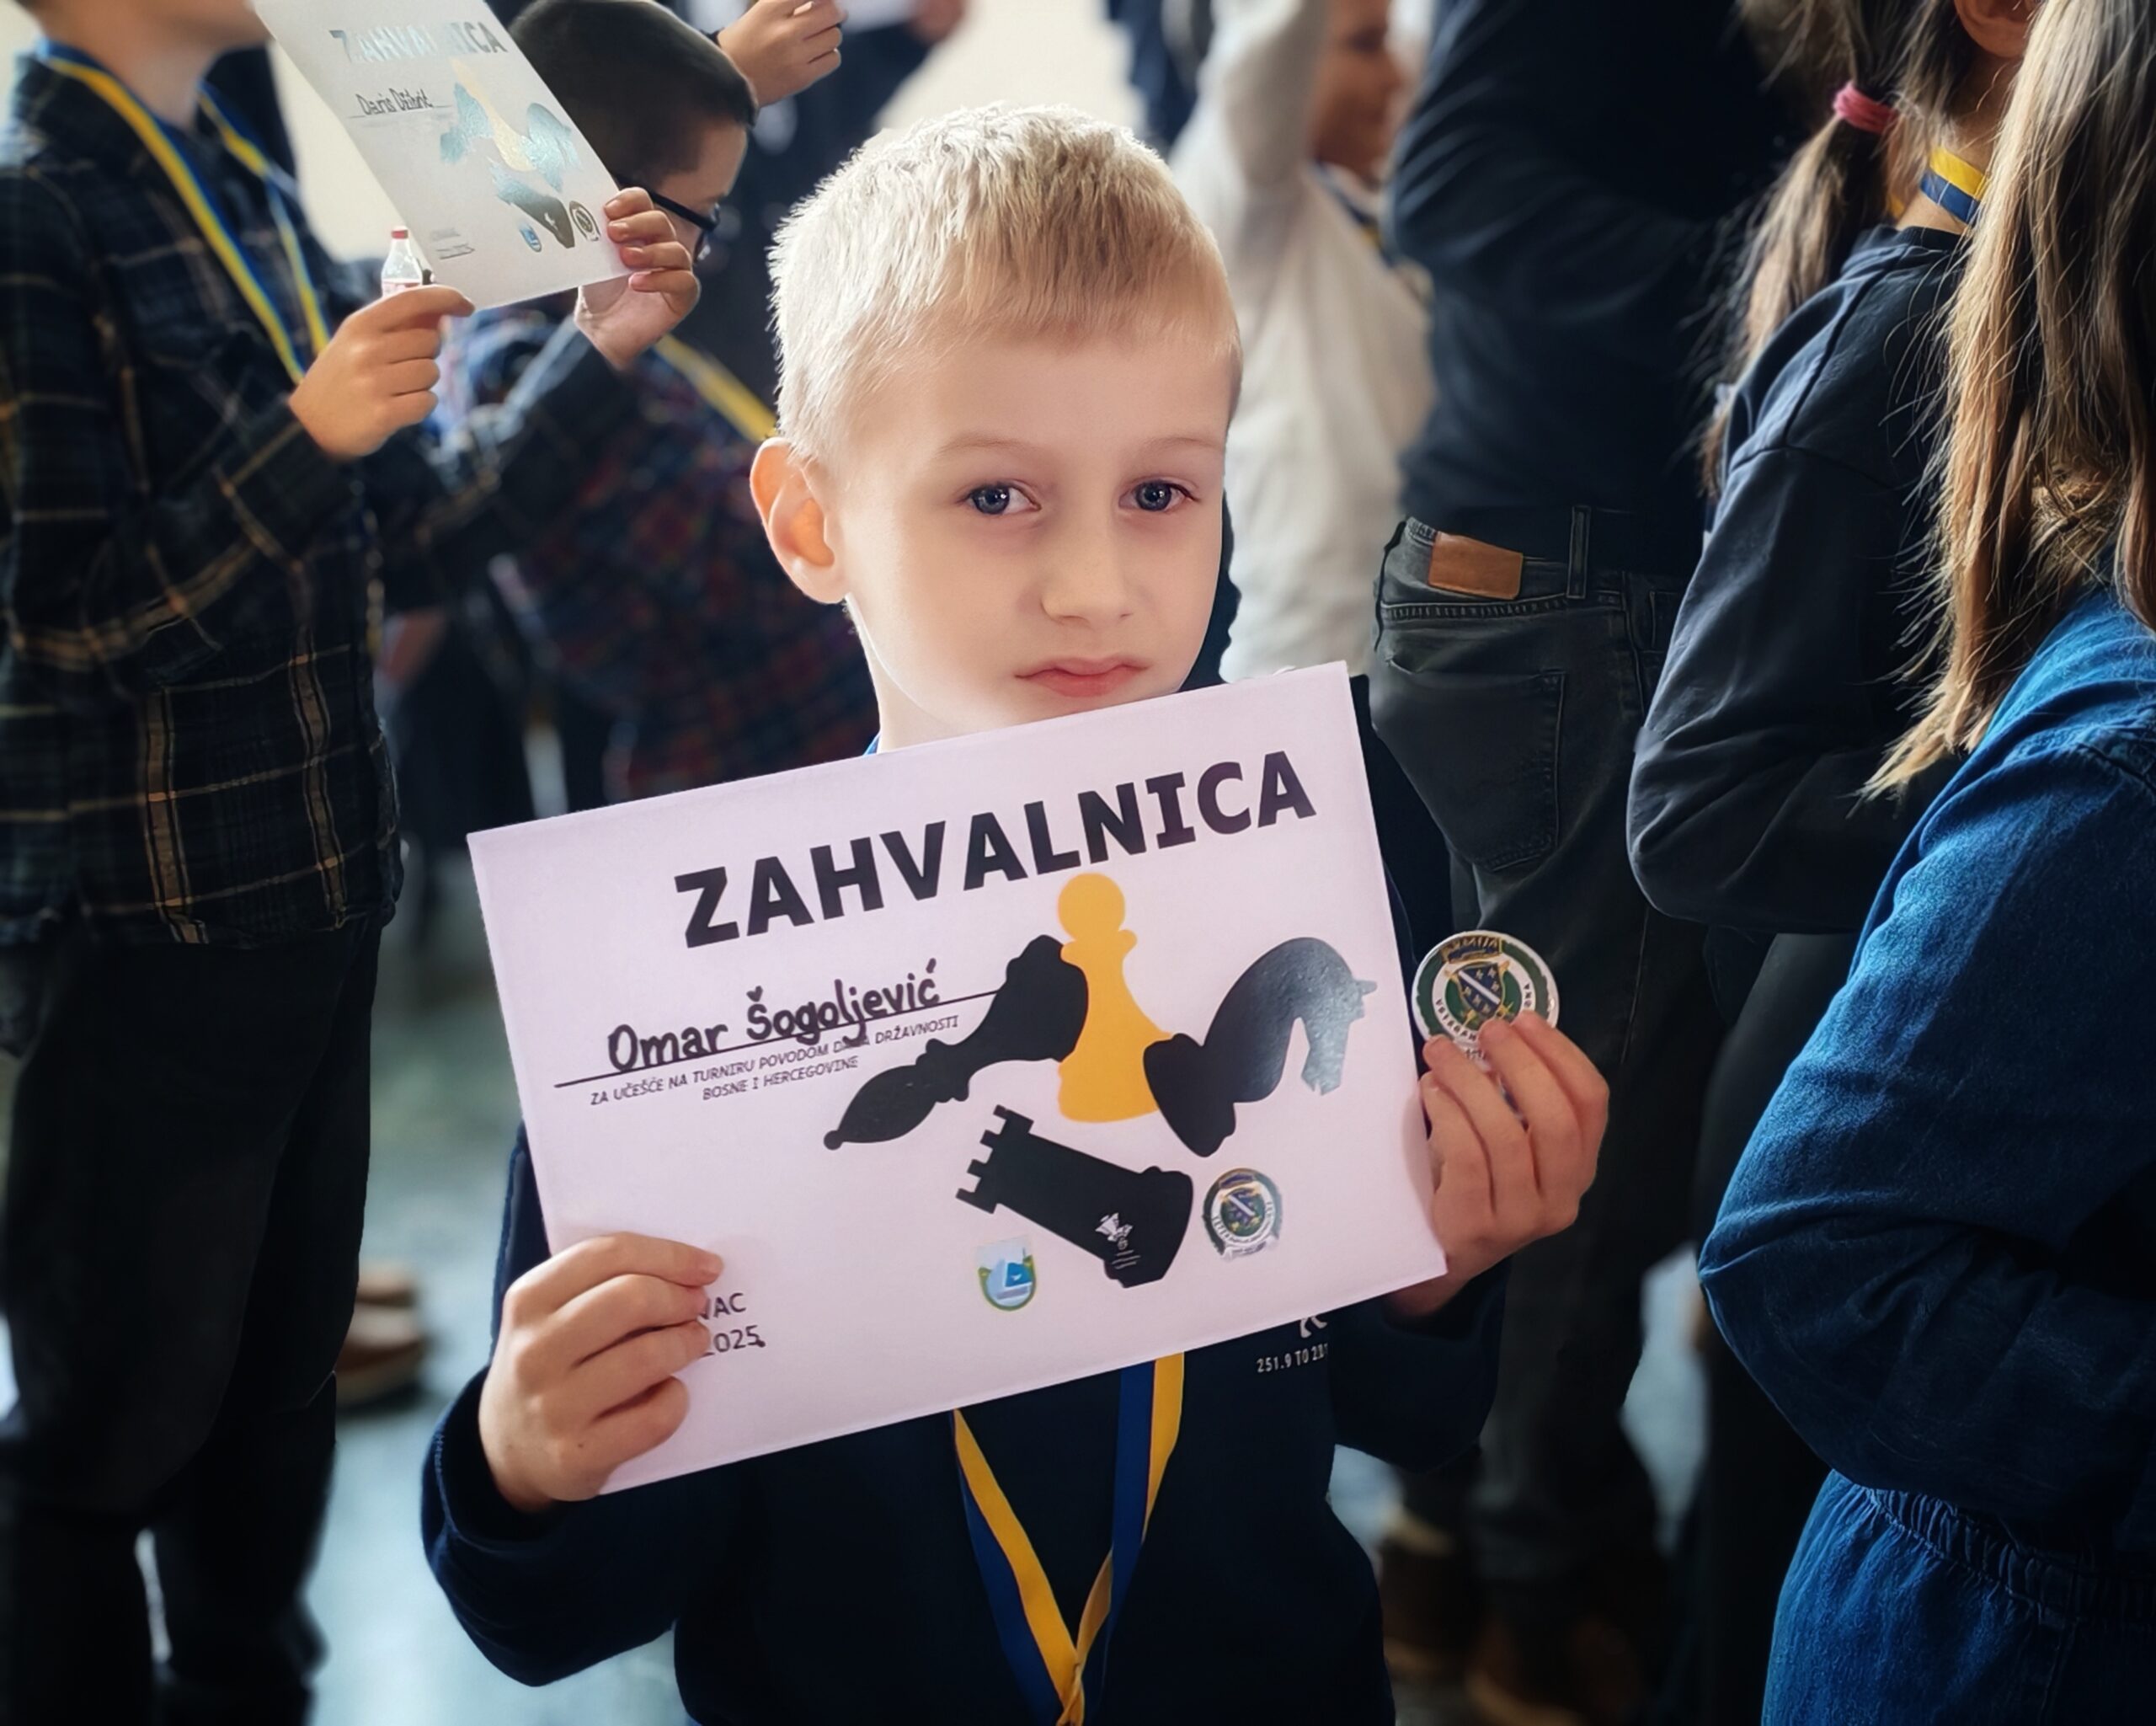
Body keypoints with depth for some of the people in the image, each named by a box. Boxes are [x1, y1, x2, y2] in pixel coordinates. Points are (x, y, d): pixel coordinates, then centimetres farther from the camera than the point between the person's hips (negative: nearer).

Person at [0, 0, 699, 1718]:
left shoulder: (255, 201, 10)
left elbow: (409, 532, 10)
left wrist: (601, 350, 0)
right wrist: (305, 438, -30)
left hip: (313, 898, 8)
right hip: (139, 936, -8)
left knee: (281, 1364, 20)